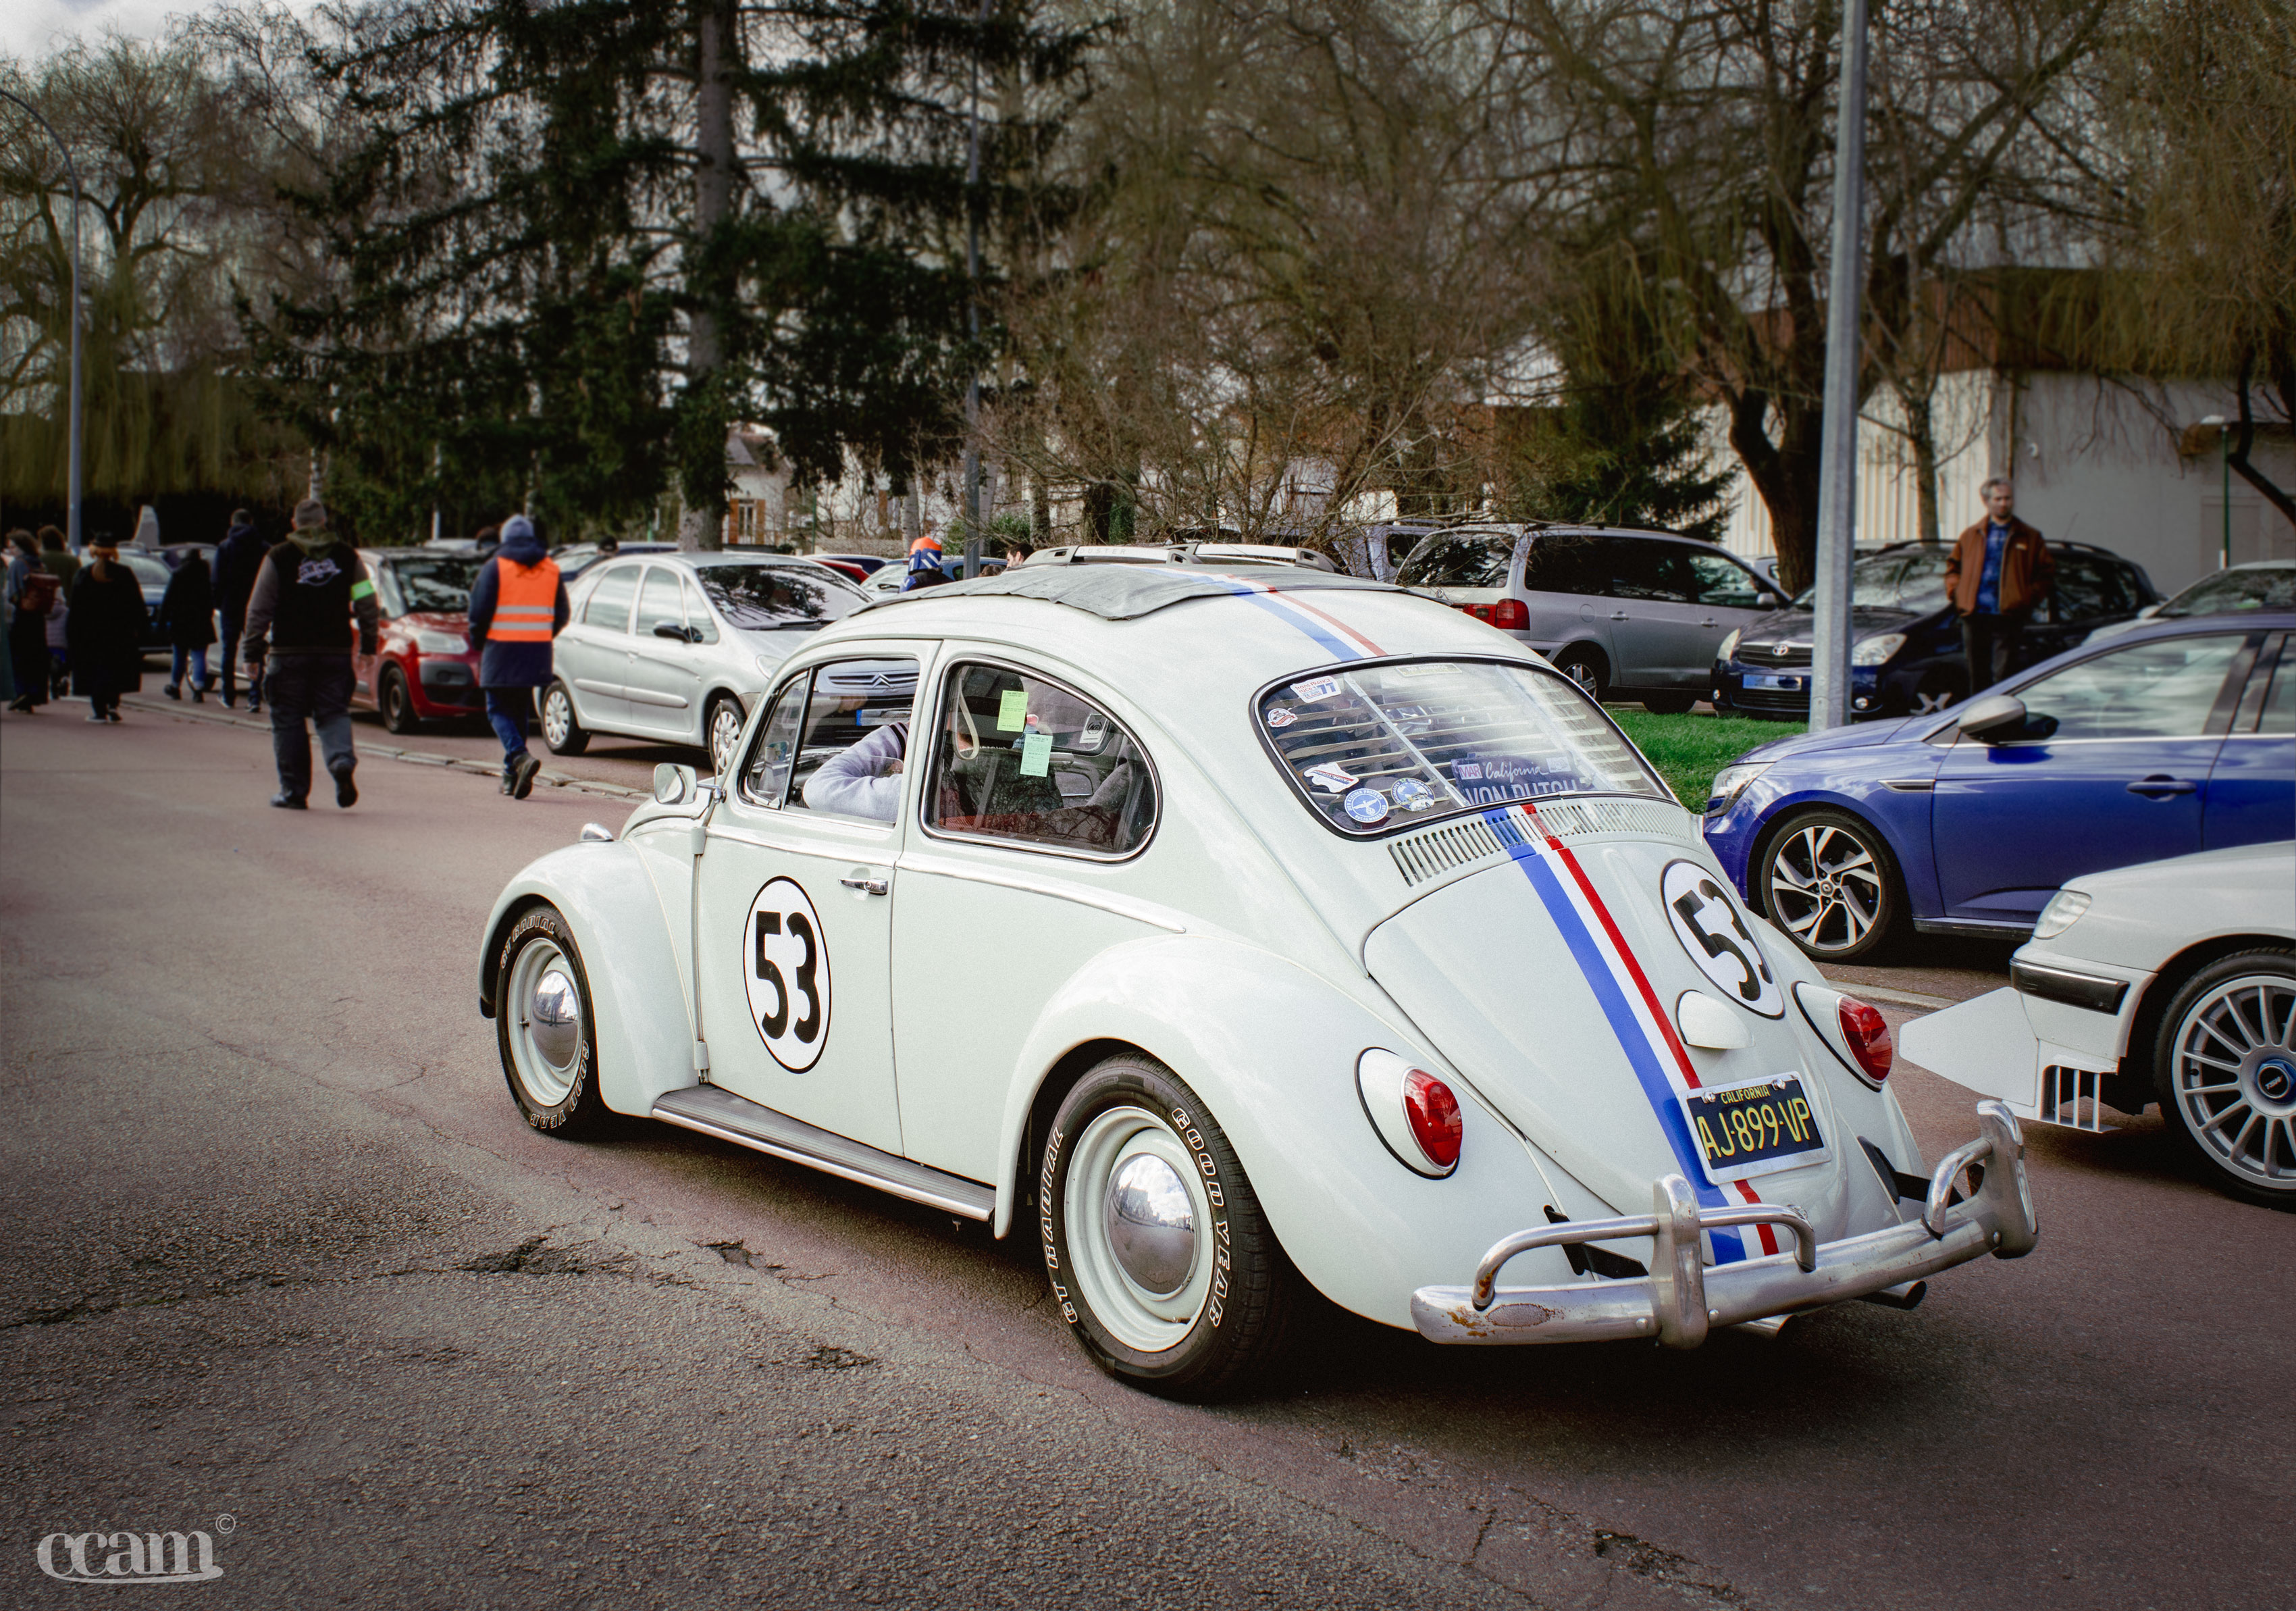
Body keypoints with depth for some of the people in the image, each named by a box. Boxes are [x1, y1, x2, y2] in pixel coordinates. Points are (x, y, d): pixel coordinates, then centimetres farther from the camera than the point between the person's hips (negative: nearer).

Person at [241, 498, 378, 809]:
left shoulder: (278, 559, 0)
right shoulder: (347, 557, 5)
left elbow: (259, 611, -1)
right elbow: (366, 603, 4)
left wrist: (252, 654, 4)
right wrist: (369, 642, 12)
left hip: (289, 652, -2)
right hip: (336, 652, 2)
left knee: (288, 722, 6)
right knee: (333, 713, 9)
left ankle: (293, 791, 7)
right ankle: (342, 760, -20)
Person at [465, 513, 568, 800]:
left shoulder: (495, 567, -4)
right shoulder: (551, 569, 9)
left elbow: (480, 611, -8)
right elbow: (562, 615, 10)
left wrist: (478, 642, 7)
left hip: (502, 650, -4)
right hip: (537, 652, 4)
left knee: (499, 710, 2)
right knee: (520, 711, 15)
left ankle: (520, 756, -23)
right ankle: (511, 775, 18)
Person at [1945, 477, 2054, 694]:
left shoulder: (2029, 537, 8)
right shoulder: (1971, 535, 13)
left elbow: (2047, 572, 10)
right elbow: (1953, 566, 23)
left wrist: (2029, 596, -4)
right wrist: (1955, 591, 7)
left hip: (2007, 618, -2)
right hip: (1974, 617, 3)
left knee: (2003, 675, -8)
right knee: (1978, 676, 8)